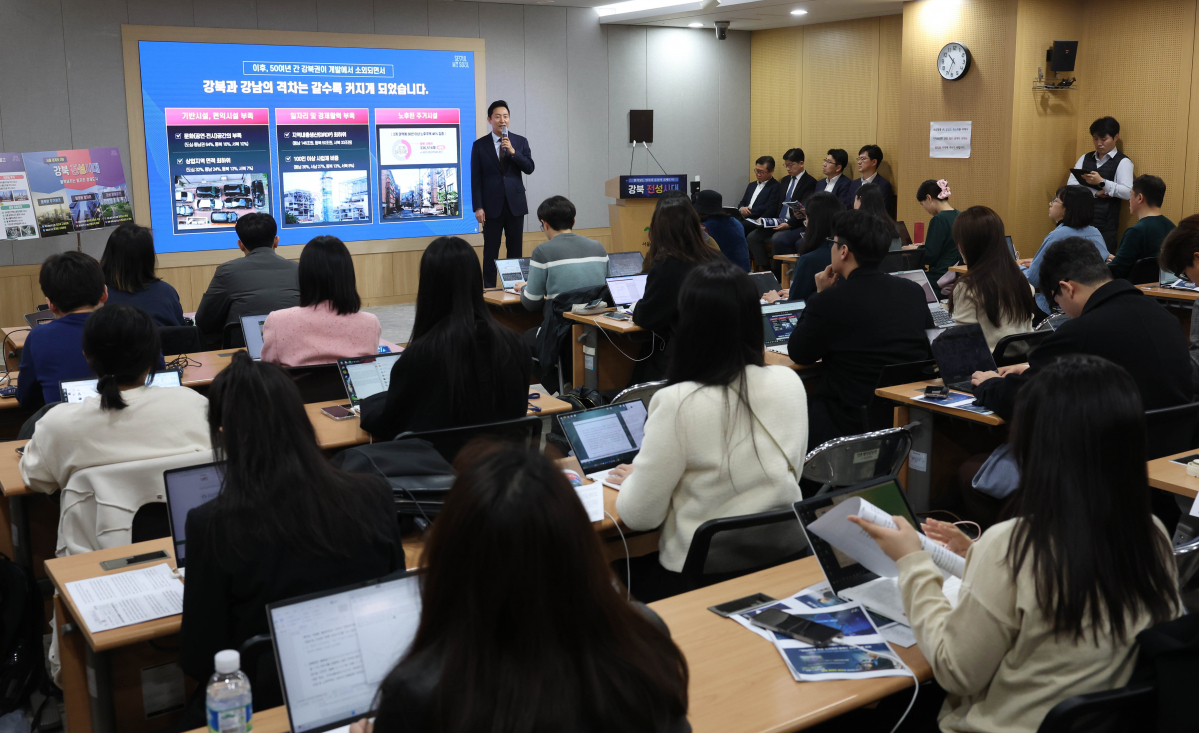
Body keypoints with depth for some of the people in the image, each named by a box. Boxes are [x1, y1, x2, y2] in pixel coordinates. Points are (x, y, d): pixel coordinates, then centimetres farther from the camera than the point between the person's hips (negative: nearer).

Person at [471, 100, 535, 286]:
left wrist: (513, 152, -16)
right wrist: (478, 207, -8)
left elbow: (529, 168, -2)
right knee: (490, 250, 1)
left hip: (515, 204, 2)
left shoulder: (520, 142, 7)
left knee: (515, 248, 6)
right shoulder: (480, 145, 2)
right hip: (492, 205, -2)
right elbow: (475, 178, -1)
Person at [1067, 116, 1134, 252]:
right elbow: (1071, 184, 3)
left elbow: (1128, 193, -11)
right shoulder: (1085, 159, 15)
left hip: (1105, 225, -4)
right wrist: (1095, 193, -9)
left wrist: (1102, 182, -20)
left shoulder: (1123, 162, 1)